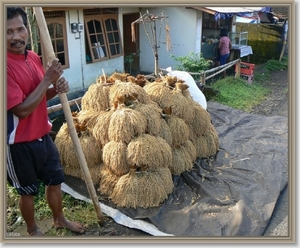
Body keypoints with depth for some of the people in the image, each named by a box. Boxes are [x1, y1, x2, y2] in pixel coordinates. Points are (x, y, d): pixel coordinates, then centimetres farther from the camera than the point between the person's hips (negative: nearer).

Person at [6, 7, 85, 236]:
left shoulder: (34, 57, 2)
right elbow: (22, 109, -26)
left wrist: (57, 88, -8)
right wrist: (48, 79, -24)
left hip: (43, 135, 7)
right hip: (20, 142, -7)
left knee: (55, 180, 21)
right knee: (27, 191, 14)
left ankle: (60, 219, 44)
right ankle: (33, 230, 39)